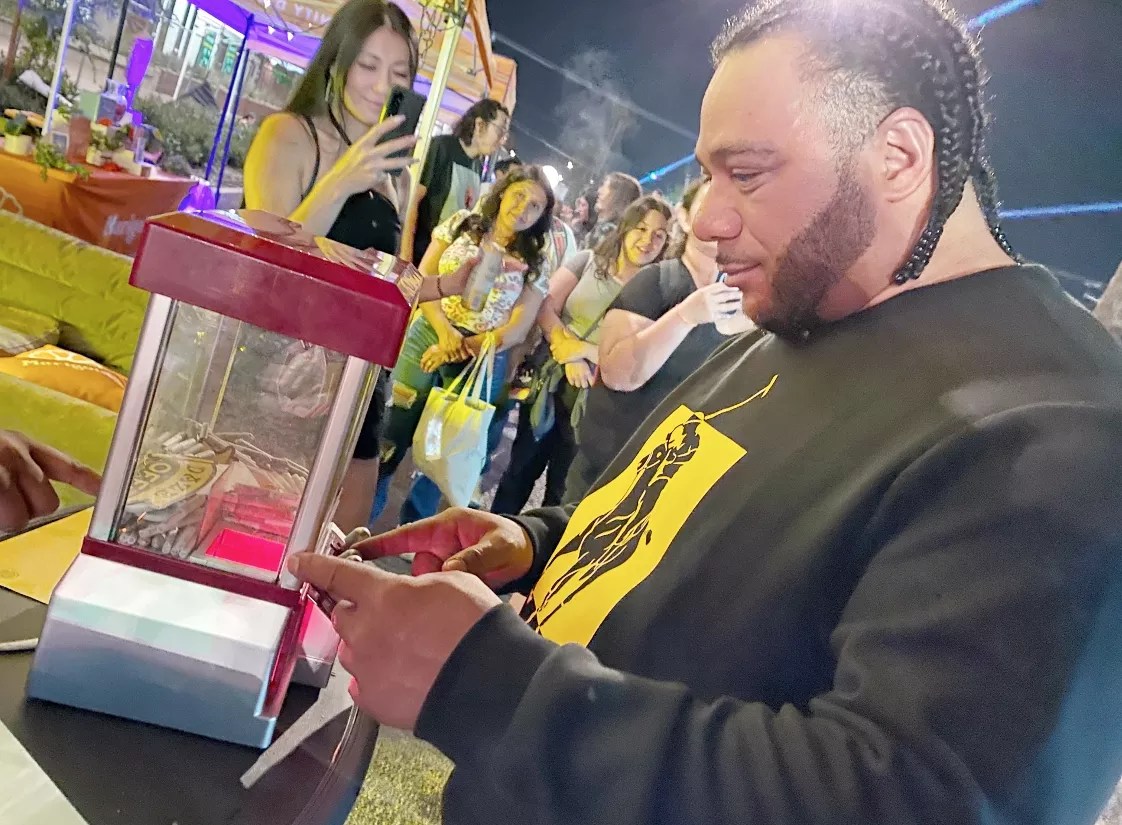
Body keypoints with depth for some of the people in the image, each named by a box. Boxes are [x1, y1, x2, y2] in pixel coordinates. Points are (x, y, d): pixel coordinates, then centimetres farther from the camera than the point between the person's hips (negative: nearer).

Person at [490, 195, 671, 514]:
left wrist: (580, 349, -19)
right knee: (520, 469, 17)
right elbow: (546, 309, -6)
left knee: (563, 490, 13)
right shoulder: (587, 261, 1)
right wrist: (570, 359, -19)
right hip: (549, 383, 2)